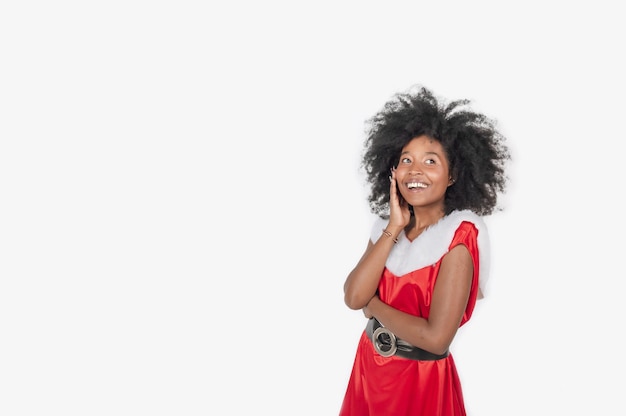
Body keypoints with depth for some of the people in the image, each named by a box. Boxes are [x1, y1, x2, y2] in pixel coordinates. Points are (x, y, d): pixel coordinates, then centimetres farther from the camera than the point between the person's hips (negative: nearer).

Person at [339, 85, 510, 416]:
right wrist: (393, 229, -17)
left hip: (420, 379, -5)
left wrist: (373, 305, -13)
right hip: (368, 366, 5)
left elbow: (436, 337, -25)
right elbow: (353, 297, -14)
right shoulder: (386, 222, -2)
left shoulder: (459, 234, -20)